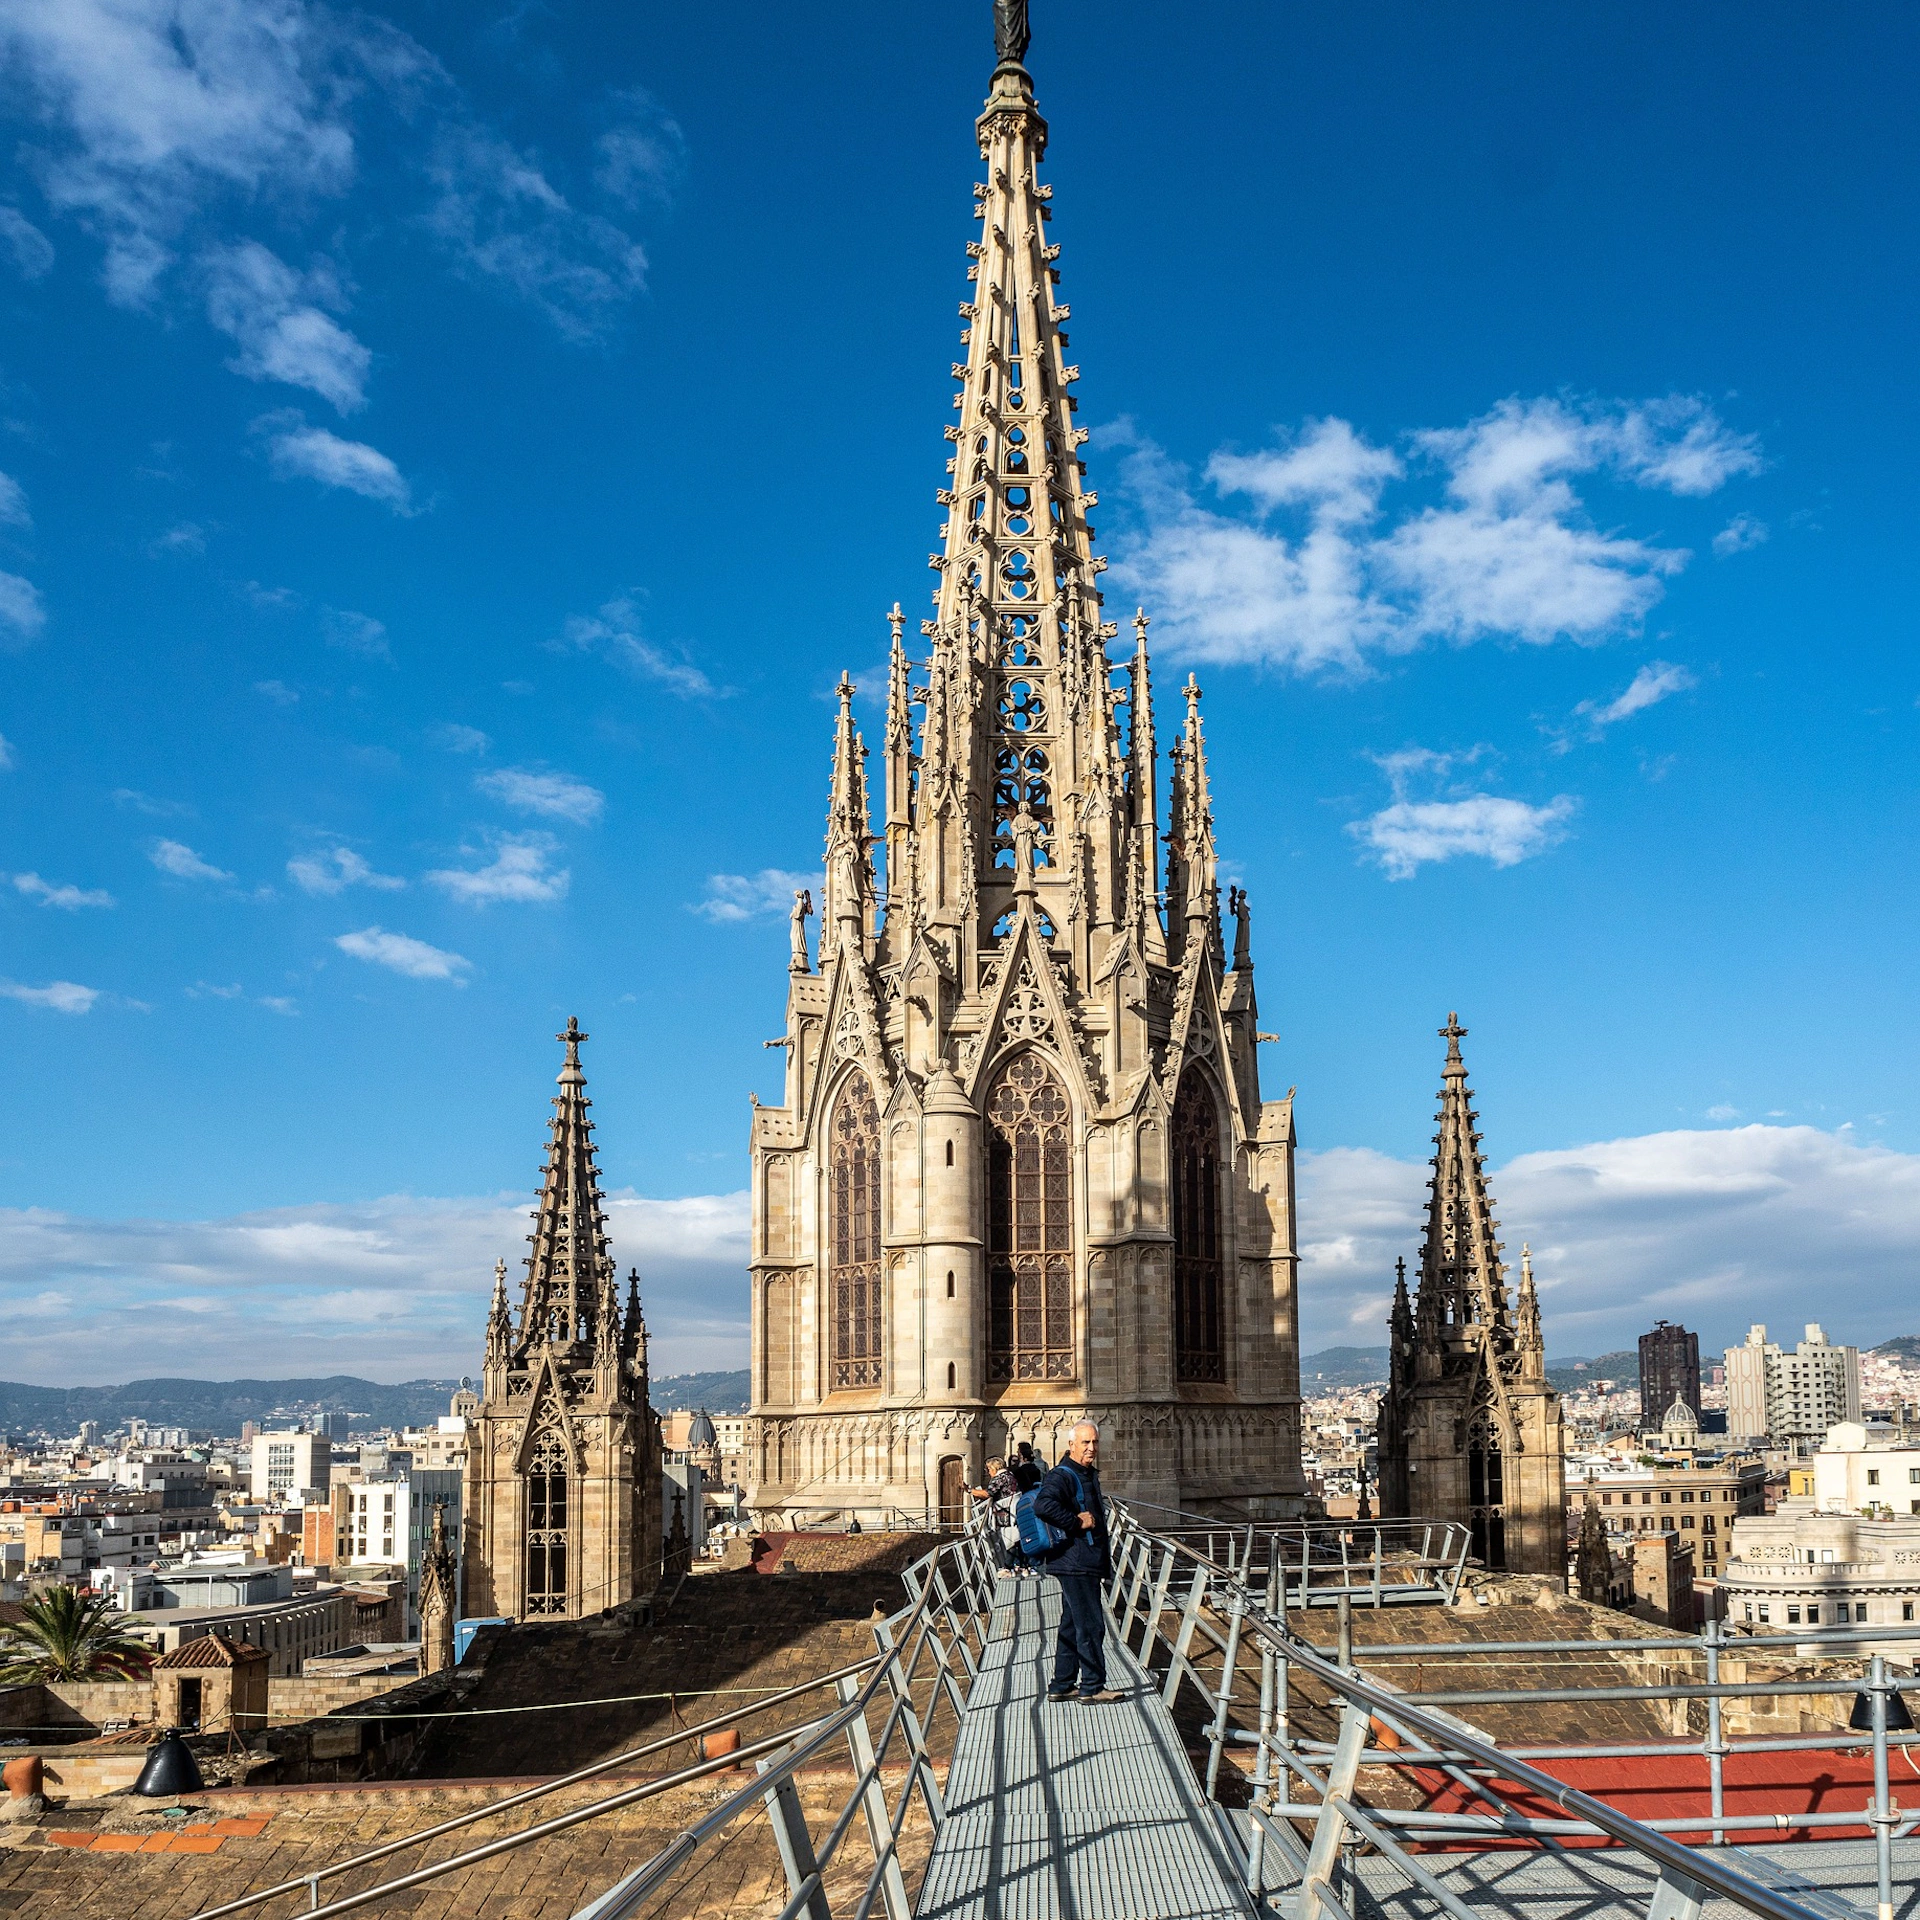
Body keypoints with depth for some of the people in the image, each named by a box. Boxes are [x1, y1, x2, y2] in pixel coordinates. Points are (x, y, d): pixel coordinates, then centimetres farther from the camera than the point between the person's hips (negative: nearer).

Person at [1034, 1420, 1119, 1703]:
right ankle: (1092, 1687, -1)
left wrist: (1105, 1562, 20)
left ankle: (1061, 1686, 20)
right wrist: (1077, 1523, -25)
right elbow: (1043, 1504, -34)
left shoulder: (1089, 1475, 18)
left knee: (1072, 1625, 14)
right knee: (1091, 1625, -7)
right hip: (1075, 1564, -10)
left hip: (1087, 1564, 10)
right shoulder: (1062, 1476, -14)